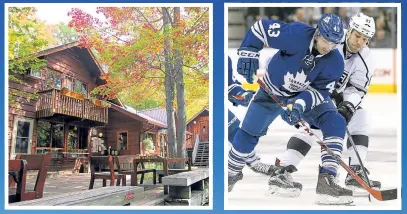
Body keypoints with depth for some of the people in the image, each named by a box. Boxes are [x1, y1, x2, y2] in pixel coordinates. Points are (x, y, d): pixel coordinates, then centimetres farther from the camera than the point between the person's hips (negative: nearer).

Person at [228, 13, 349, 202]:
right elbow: (261, 27, -21)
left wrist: (300, 104, -34)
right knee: (249, 132, 2)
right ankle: (232, 173, 28)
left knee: (335, 123, -21)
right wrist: (248, 53, -27)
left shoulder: (335, 63, -23)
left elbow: (320, 90, -18)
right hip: (273, 89, -1)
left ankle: (327, 178, -23)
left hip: (309, 95, 1)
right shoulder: (296, 34, -31)